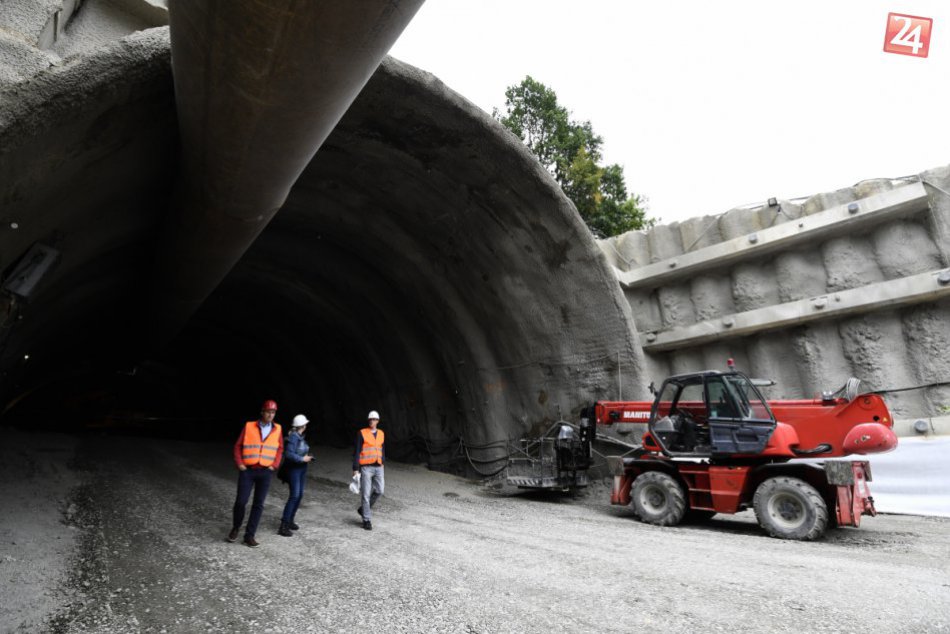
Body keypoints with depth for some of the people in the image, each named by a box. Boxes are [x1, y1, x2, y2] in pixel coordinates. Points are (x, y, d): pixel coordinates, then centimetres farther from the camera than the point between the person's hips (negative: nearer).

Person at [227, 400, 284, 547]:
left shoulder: (277, 429, 3)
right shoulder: (249, 426, -2)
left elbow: (280, 449, 10)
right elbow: (238, 446, 3)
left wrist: (274, 465, 0)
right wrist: (239, 464, -6)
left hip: (265, 472, 2)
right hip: (247, 470, -2)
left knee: (258, 504, 4)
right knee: (241, 501, -1)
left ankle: (249, 535, 14)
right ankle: (235, 528, 26)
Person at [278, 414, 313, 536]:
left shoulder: (301, 437, 9)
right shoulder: (293, 437, -18)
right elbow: (288, 454, -24)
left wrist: (307, 457, 3)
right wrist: (303, 459, -18)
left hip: (302, 468, 9)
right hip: (293, 469, -9)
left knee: (300, 494, 11)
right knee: (294, 495, -13)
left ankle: (290, 520, 23)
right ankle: (284, 526, -8)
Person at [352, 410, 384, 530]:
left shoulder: (381, 434, 10)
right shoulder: (362, 433, -5)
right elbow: (357, 452, -7)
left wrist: (383, 462, 13)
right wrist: (355, 469, -11)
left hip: (378, 467, 5)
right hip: (366, 467, -5)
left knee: (379, 491, 1)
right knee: (366, 493, -1)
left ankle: (363, 508, 24)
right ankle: (367, 520, 9)